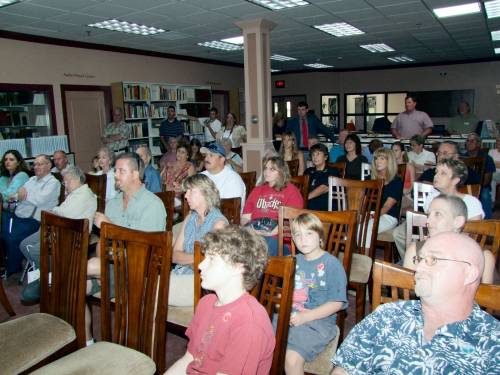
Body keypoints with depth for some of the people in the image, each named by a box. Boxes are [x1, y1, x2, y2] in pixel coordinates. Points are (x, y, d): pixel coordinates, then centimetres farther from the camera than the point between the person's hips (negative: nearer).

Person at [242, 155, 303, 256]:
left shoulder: (291, 190, 12)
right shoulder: (257, 190, 28)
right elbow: (245, 217, 20)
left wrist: (272, 233, -16)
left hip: (278, 236, -3)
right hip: (253, 232, 4)